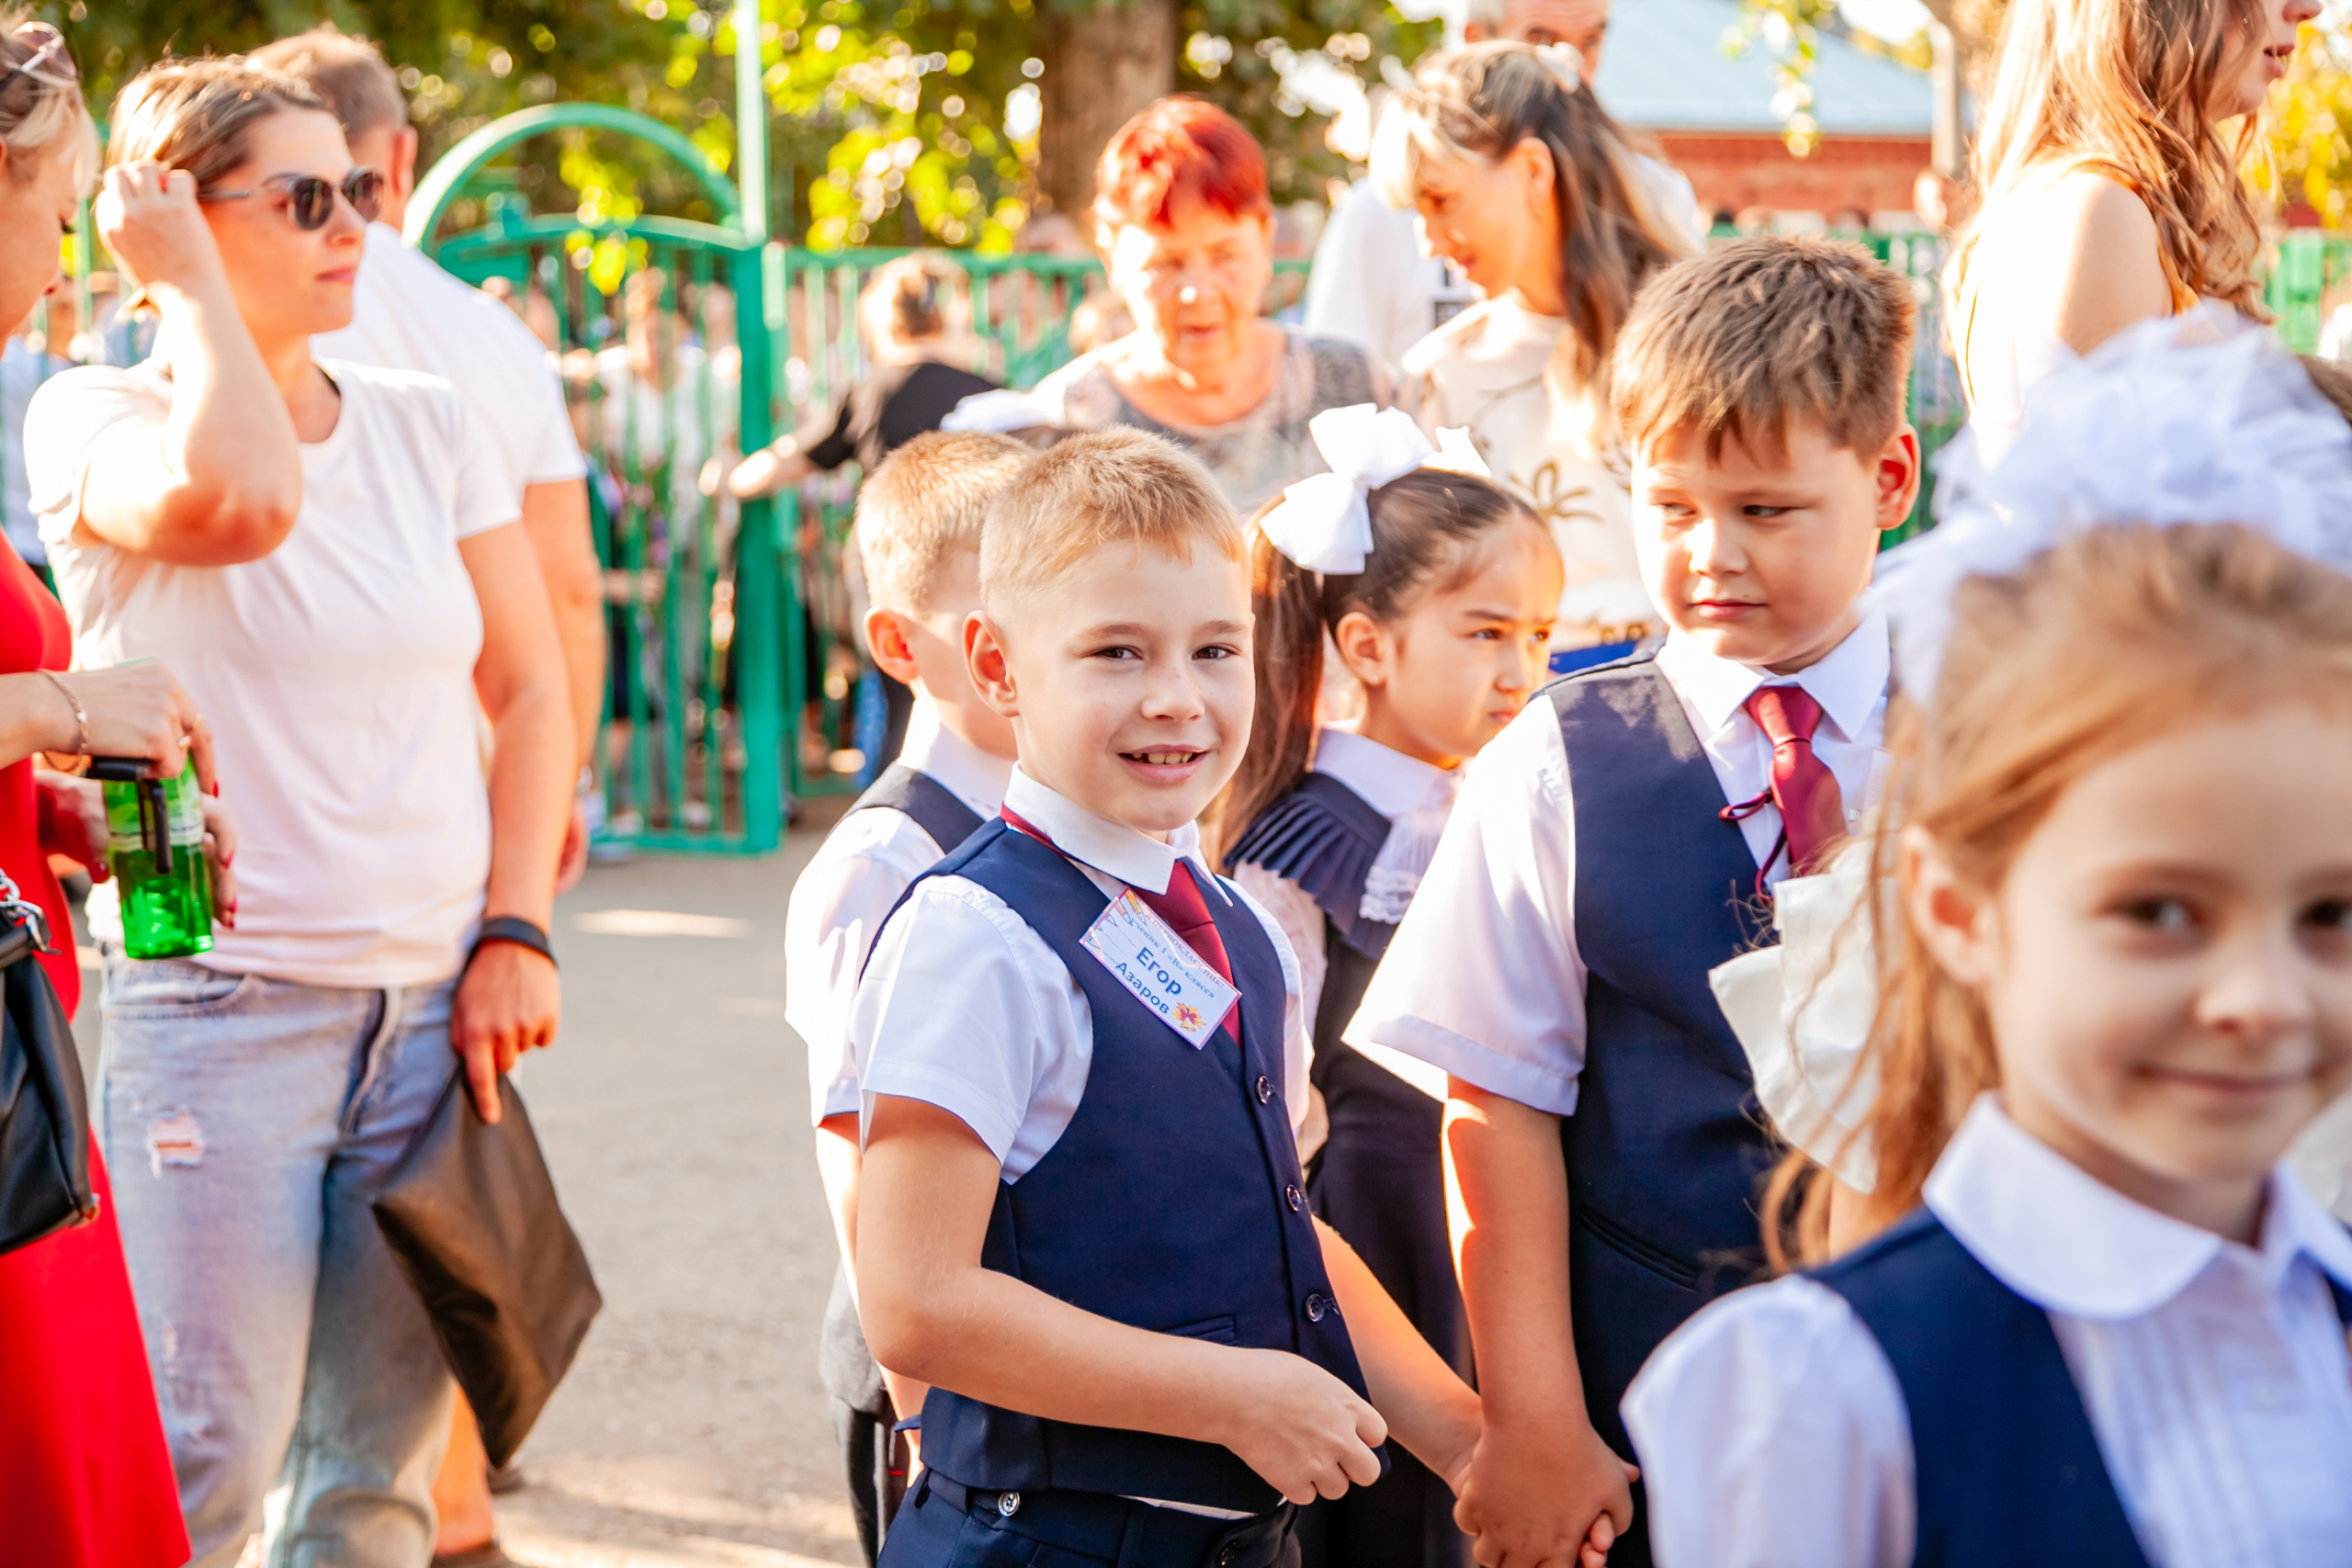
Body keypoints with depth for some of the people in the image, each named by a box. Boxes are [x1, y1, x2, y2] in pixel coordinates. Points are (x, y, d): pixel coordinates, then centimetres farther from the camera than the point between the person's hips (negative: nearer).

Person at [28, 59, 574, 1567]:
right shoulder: (96, 418, -2)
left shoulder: (429, 425, 10)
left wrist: (516, 932, 2)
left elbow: (531, 689, 13)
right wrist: (193, 280, -11)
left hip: (433, 1008, 4)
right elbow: (235, 499, -25)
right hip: (215, 1002, -4)